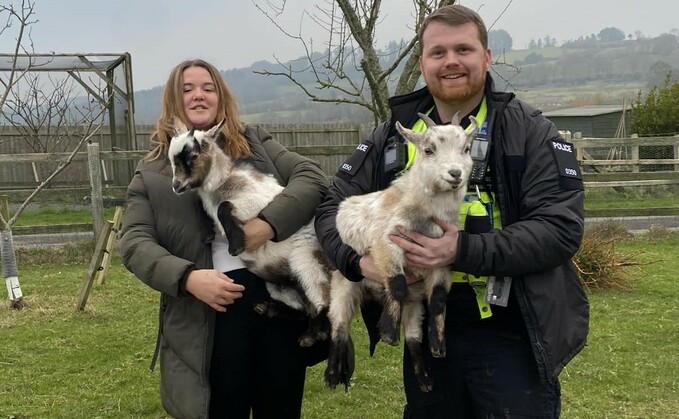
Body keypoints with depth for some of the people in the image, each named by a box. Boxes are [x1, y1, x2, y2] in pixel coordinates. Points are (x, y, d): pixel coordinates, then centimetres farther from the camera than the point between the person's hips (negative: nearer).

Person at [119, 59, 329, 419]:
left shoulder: (254, 142, 11)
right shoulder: (152, 172, 7)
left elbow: (312, 177, 0)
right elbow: (134, 242, -1)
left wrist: (270, 222, -18)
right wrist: (187, 277, -18)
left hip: (280, 293, 2)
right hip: (208, 313, -1)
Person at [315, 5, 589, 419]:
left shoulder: (532, 133, -6)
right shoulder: (392, 136, 5)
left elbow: (561, 227, -16)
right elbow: (334, 208, 6)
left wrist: (463, 251, -27)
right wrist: (359, 260, -16)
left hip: (510, 337, -3)